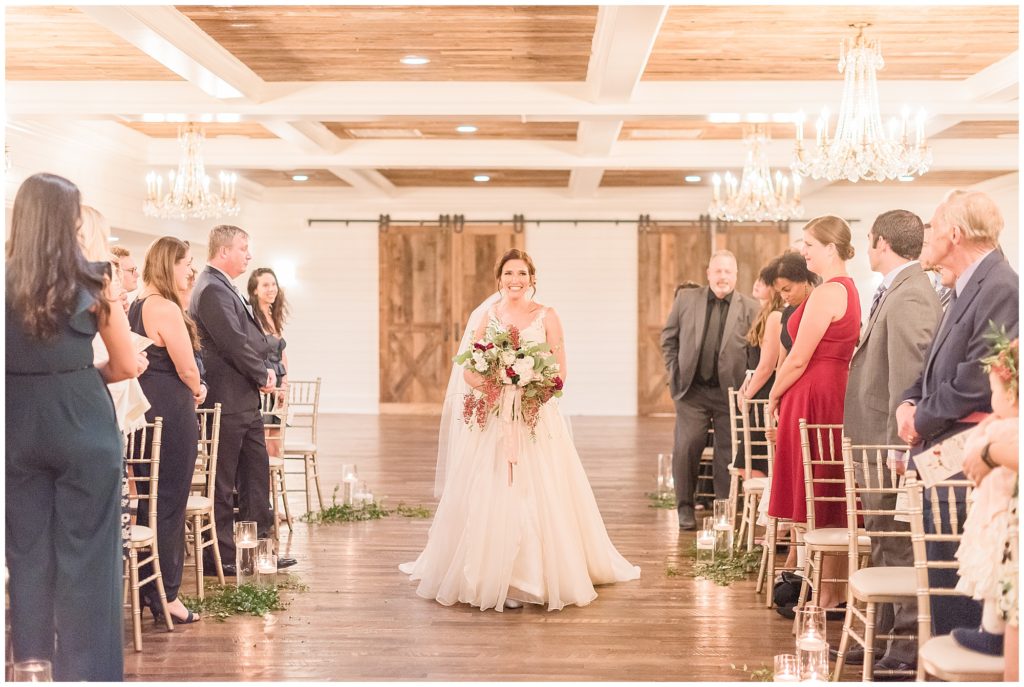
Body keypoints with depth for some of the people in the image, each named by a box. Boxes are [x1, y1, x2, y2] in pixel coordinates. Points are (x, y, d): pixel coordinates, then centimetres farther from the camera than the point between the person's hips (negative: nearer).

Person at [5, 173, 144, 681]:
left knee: (27, 553, 14)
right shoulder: (91, 282, -6)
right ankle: (86, 671, 10)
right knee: (85, 556, 4)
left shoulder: (6, 284, -2)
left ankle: (32, 663, 24)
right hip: (84, 428, -2)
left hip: (19, 429, 3)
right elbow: (129, 366, 0)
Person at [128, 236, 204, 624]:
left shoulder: (136, 306, 11)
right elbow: (187, 367, -15)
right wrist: (196, 391, 5)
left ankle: (147, 588, 25)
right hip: (171, 413, -9)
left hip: (145, 411, 9)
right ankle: (164, 596, 8)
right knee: (169, 503, 0)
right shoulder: (166, 309, -17)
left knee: (150, 501, 16)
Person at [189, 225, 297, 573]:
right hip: (227, 400, -10)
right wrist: (263, 375, -9)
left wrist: (265, 371, 1)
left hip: (245, 402, 10)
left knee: (256, 475, 14)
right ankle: (220, 555, 9)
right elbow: (234, 342, -21)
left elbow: (252, 338, 17)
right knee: (222, 481, 0)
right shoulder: (212, 289, -16)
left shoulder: (224, 287, 17)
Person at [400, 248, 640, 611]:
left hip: (538, 417, -1)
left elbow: (560, 372, 0)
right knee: (491, 497, -2)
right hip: (494, 420, 1)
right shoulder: (487, 316, 6)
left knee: (539, 496, -2)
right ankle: (495, 578, 8)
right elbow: (469, 371, 2)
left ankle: (544, 577, 8)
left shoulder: (547, 317, 3)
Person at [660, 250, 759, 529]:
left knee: (728, 453, 6)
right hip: (692, 390, 1)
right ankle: (685, 507, 14)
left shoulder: (750, 308, -2)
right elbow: (669, 337, 10)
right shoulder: (687, 299, 3)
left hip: (730, 391, -1)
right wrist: (674, 371, 3)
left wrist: (747, 385, -6)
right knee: (685, 448, -1)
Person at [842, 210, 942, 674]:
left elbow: (908, 377, -23)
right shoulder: (895, 292, 14)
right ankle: (886, 634, 28)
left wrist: (896, 448, -22)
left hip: (892, 444, -11)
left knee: (899, 548, -3)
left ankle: (910, 646, 6)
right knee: (884, 545, 17)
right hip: (878, 443, 11)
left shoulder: (909, 296, -18)